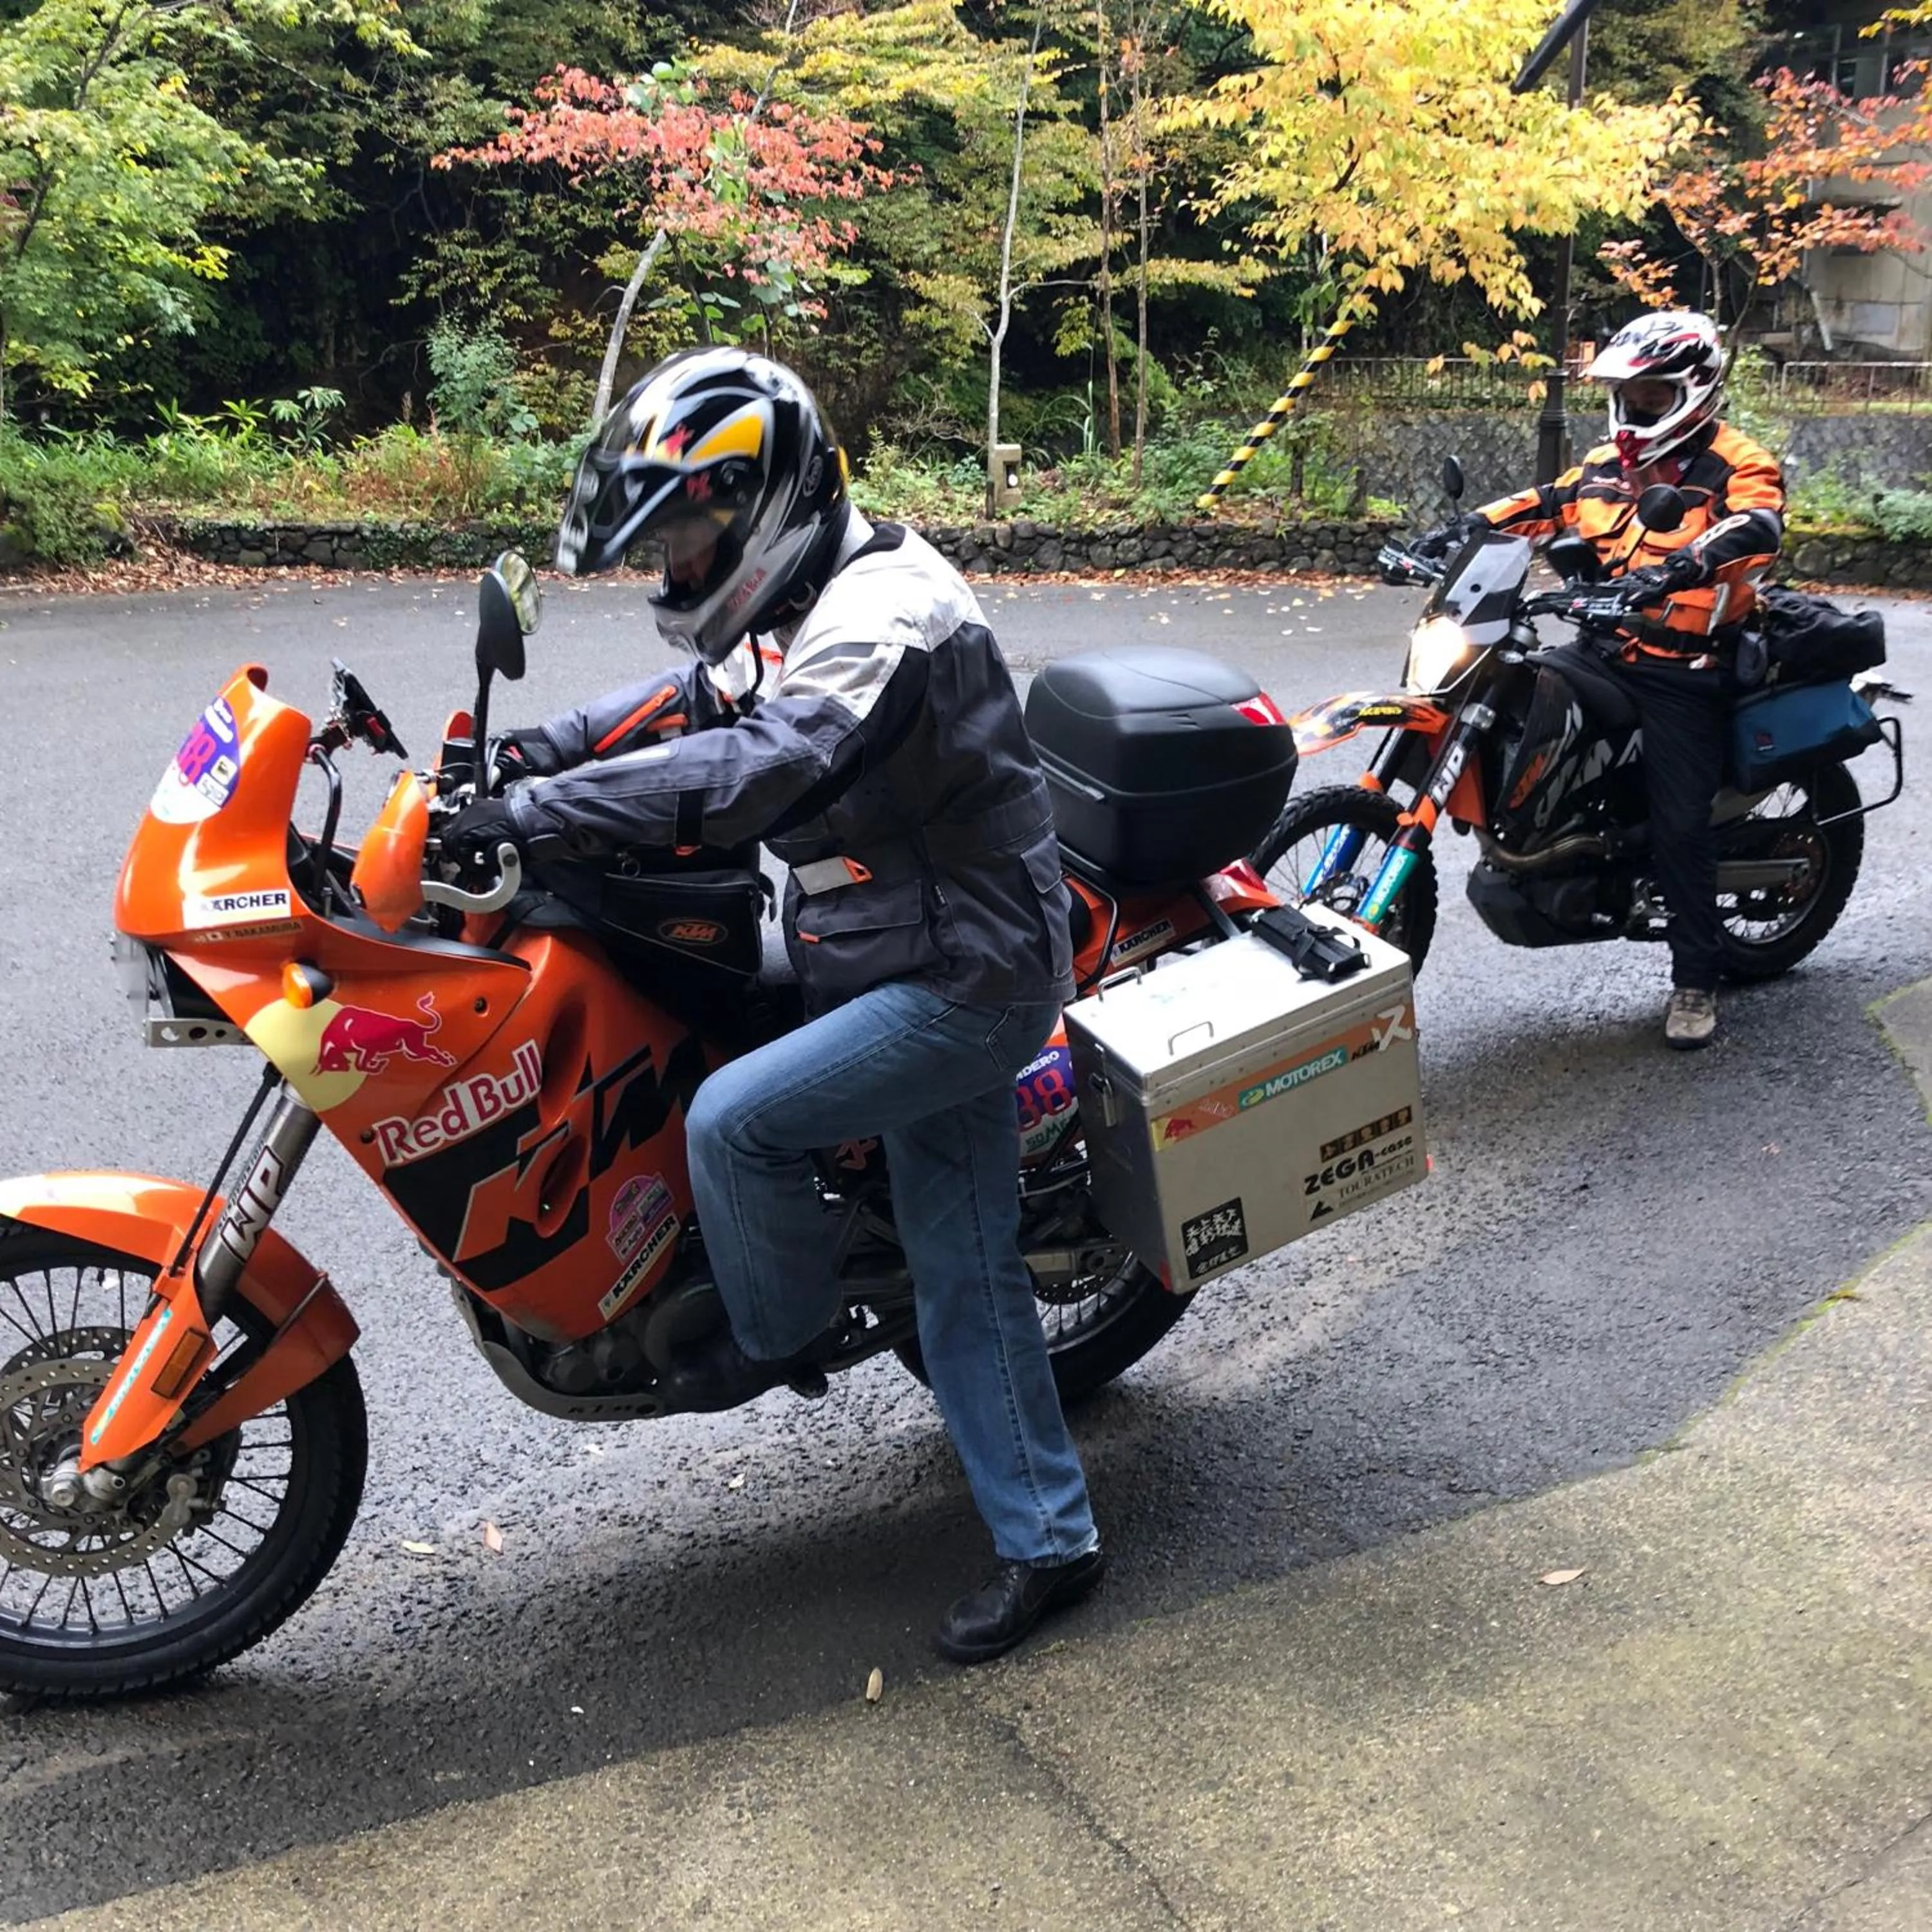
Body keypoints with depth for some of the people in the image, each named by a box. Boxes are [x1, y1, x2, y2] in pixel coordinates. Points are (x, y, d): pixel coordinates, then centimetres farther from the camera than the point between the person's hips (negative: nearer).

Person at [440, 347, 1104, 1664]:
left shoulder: (886, 612, -21)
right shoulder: (807, 605, 11)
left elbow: (763, 766, -35)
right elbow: (693, 703, 18)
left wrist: (552, 809, -36)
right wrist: (541, 749, 2)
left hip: (964, 976, -10)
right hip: (927, 967, 10)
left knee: (733, 1120, -20)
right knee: (964, 1271, 10)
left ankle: (785, 1327, 9)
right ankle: (1049, 1540, 20)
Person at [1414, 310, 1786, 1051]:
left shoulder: (1737, 464, -8)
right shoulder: (1606, 465, 15)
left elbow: (1756, 527, -27)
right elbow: (1542, 505, 16)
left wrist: (1676, 569, -46)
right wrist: (1463, 529, -2)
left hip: (1683, 668, -7)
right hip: (1602, 649, 7)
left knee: (1680, 826, -8)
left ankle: (1696, 978, 5)